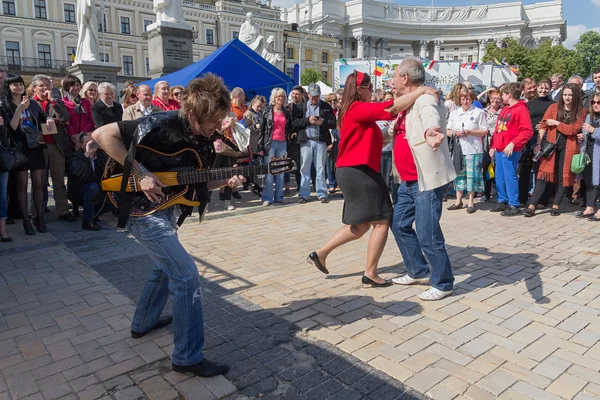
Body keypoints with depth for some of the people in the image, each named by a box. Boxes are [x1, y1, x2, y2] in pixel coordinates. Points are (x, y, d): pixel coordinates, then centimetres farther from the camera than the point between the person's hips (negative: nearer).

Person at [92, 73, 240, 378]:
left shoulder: (203, 140, -1)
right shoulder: (161, 125, -24)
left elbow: (198, 182, 8)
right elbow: (102, 135, -26)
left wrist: (225, 182, -12)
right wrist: (141, 174, -29)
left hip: (167, 207, 9)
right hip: (141, 208, -9)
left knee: (165, 266, 25)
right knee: (187, 277, -12)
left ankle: (143, 323, 48)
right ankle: (188, 357, 1)